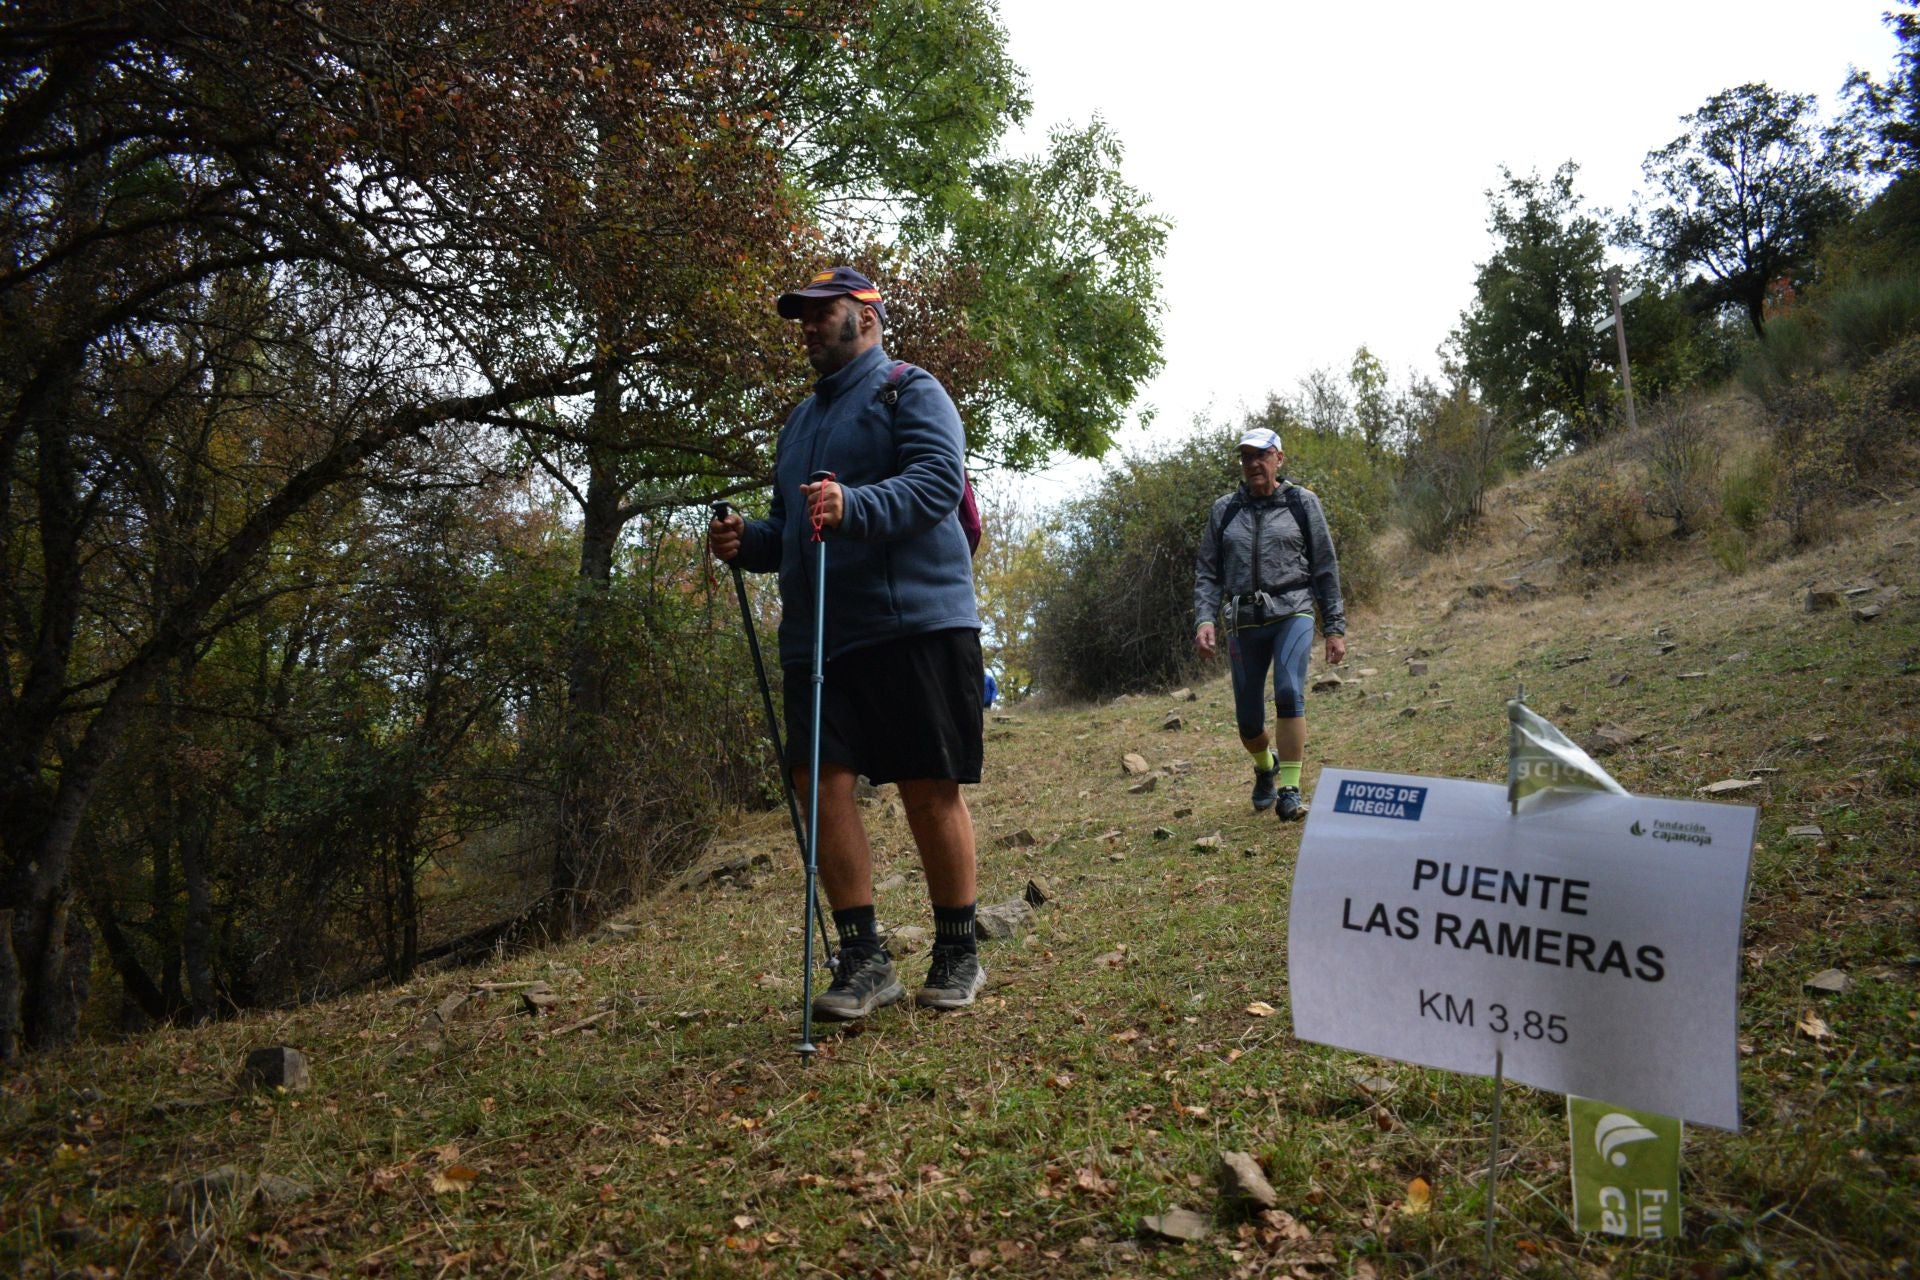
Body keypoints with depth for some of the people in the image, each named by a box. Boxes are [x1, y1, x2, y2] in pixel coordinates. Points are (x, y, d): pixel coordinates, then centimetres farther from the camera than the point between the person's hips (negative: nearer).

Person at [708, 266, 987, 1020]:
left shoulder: (910, 391, 3)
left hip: (915, 622, -7)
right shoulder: (802, 419, 26)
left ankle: (957, 954, 15)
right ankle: (863, 959, 8)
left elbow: (938, 479, -15)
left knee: (929, 788, -2)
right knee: (821, 781, -3)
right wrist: (746, 543, 7)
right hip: (817, 634, 7)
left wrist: (854, 506, -30)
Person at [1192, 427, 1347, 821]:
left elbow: (1326, 569, 7)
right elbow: (1207, 572, 9)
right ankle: (1266, 766, 39)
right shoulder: (1223, 510, 9)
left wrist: (1335, 628, 3)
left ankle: (1290, 791, -16)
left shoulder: (1302, 503, 5)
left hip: (1293, 613, -2)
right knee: (1248, 719, 5)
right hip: (1243, 621, 2)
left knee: (1289, 691, -25)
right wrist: (1204, 619, -7)